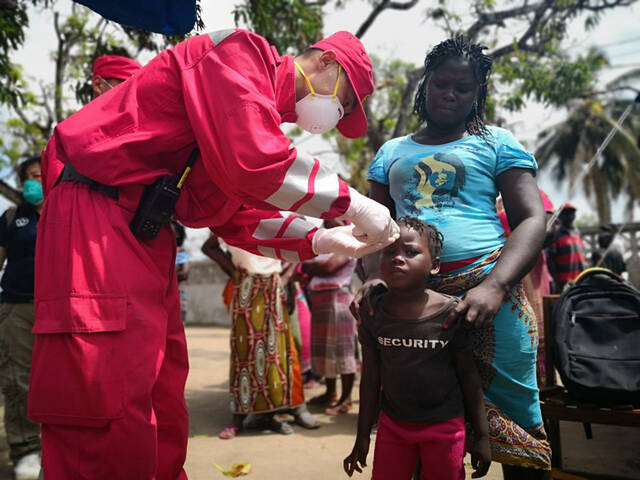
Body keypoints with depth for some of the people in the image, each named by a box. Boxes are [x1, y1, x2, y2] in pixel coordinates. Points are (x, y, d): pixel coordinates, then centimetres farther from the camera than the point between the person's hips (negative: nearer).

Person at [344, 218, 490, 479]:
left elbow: (469, 376, -5)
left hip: (445, 427, -2)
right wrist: (363, 435, 4)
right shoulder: (374, 312, -8)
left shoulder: (451, 313, -15)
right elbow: (371, 378, 0)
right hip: (392, 425, 2)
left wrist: (481, 434, -1)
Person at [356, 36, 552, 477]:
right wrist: (373, 277, -9)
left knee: (511, 416, 3)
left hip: (486, 289, -2)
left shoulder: (496, 143, 9)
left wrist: (493, 287, -19)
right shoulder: (392, 153, 18)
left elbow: (532, 220, -2)